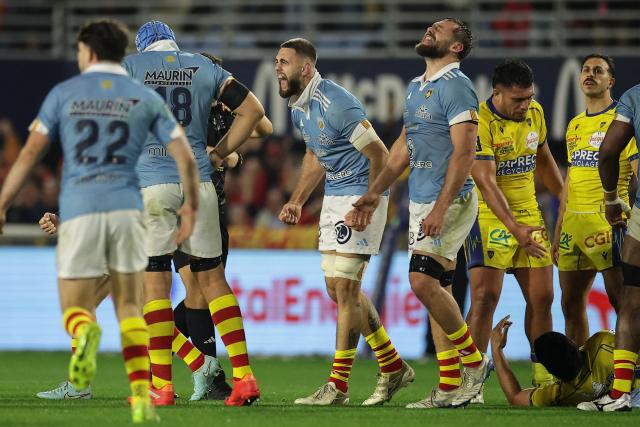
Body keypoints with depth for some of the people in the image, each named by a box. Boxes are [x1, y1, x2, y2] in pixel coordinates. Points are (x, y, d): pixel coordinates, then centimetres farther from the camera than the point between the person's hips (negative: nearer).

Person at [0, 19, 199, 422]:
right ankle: (142, 398, -4)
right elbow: (185, 156, 6)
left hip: (78, 211, -1)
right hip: (127, 208, 1)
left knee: (75, 310, 6)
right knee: (130, 309, 13)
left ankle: (86, 333, -32)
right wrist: (191, 206, 21)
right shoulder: (146, 98, 9)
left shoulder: (64, 93, 6)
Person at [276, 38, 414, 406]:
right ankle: (393, 368, 23)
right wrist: (297, 201, 16)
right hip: (333, 197, 10)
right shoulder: (299, 109, 7)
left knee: (345, 288, -9)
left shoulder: (336, 105, -22)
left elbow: (380, 155, -19)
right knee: (340, 288, 12)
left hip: (360, 196, -10)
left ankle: (338, 386, -5)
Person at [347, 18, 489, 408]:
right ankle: (451, 388, 9)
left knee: (424, 281, -18)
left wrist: (440, 208, -24)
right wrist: (374, 194, 20)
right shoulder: (417, 88, 17)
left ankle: (474, 361, -3)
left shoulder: (456, 87, -12)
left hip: (450, 202, -9)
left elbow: (464, 152, -19)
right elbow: (404, 147, 25)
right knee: (436, 290, 7)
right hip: (421, 201, 9)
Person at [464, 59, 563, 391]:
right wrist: (514, 228, -34)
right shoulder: (479, 122, -20)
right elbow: (486, 183, -26)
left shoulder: (535, 113, 3)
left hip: (529, 214, 6)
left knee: (542, 297, 5)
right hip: (489, 217, -6)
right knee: (485, 295, -15)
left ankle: (543, 377, 16)